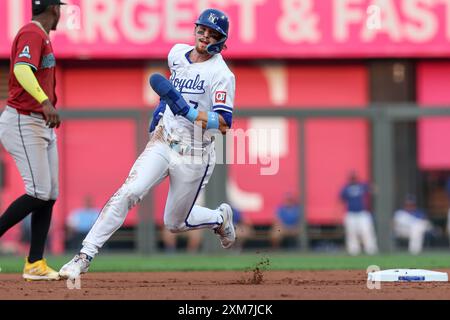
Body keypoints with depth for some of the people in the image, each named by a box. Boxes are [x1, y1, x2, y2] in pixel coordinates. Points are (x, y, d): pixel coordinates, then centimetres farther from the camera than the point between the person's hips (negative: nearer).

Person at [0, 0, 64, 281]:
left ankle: (35, 265, 5)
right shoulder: (32, 34, -14)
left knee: (50, 195, 5)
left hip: (42, 125, 10)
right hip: (23, 122, -10)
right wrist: (45, 102, -44)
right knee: (39, 193, -15)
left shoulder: (42, 36, 17)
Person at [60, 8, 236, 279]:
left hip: (194, 155, -4)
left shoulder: (221, 74, -15)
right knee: (128, 193, -19)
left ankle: (220, 218, 40)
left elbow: (224, 125, -25)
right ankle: (85, 256, -21)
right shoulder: (177, 53, 4)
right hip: (162, 142, 4)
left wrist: (186, 110, -34)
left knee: (175, 224, 8)